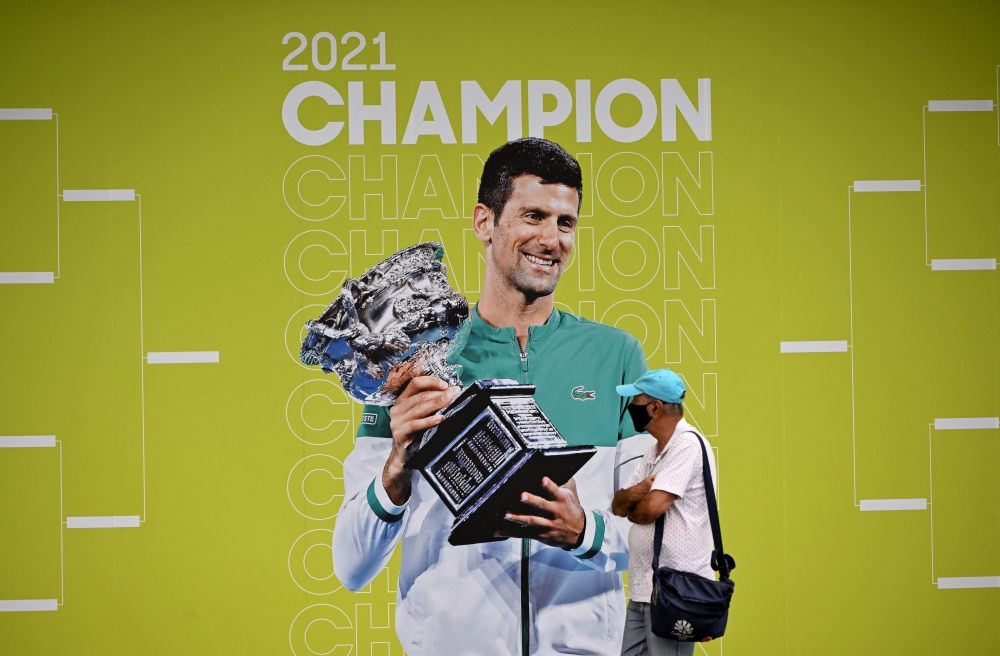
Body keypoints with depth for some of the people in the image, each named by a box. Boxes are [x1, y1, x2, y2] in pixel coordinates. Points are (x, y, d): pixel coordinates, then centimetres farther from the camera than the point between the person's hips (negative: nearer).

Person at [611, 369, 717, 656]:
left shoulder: (688, 444, -13)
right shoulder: (655, 450, 18)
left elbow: (653, 506, -23)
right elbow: (618, 506, 15)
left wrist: (633, 510, 0)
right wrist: (633, 494, -8)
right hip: (643, 589, 10)